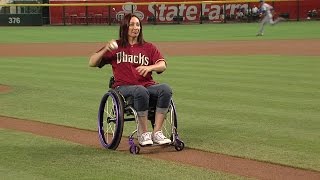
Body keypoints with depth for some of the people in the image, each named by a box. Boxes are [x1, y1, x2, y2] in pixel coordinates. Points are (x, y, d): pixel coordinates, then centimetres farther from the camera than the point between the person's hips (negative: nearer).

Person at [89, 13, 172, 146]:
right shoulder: (115, 47, 13)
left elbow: (162, 65, 2)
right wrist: (105, 49, -9)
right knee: (140, 90, -38)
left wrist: (149, 67, -20)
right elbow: (92, 63, 7)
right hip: (123, 88, -3)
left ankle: (157, 133, -24)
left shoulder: (149, 47, 17)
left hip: (148, 85, 3)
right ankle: (143, 134, -24)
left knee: (165, 89, -29)